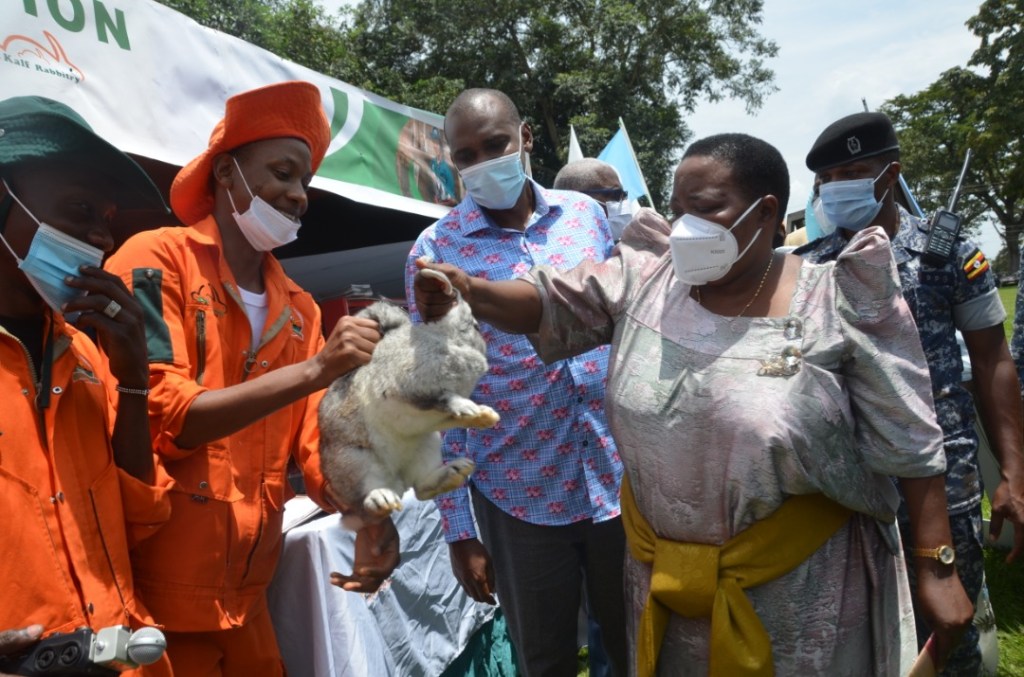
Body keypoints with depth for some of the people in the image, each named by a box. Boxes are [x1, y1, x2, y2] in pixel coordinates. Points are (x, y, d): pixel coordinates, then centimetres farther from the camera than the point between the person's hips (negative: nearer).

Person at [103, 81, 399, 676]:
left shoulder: (300, 309, 9)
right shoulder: (158, 260, -9)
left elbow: (317, 444, 4)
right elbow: (158, 419, -19)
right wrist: (315, 370, -24)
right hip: (155, 597, -5)